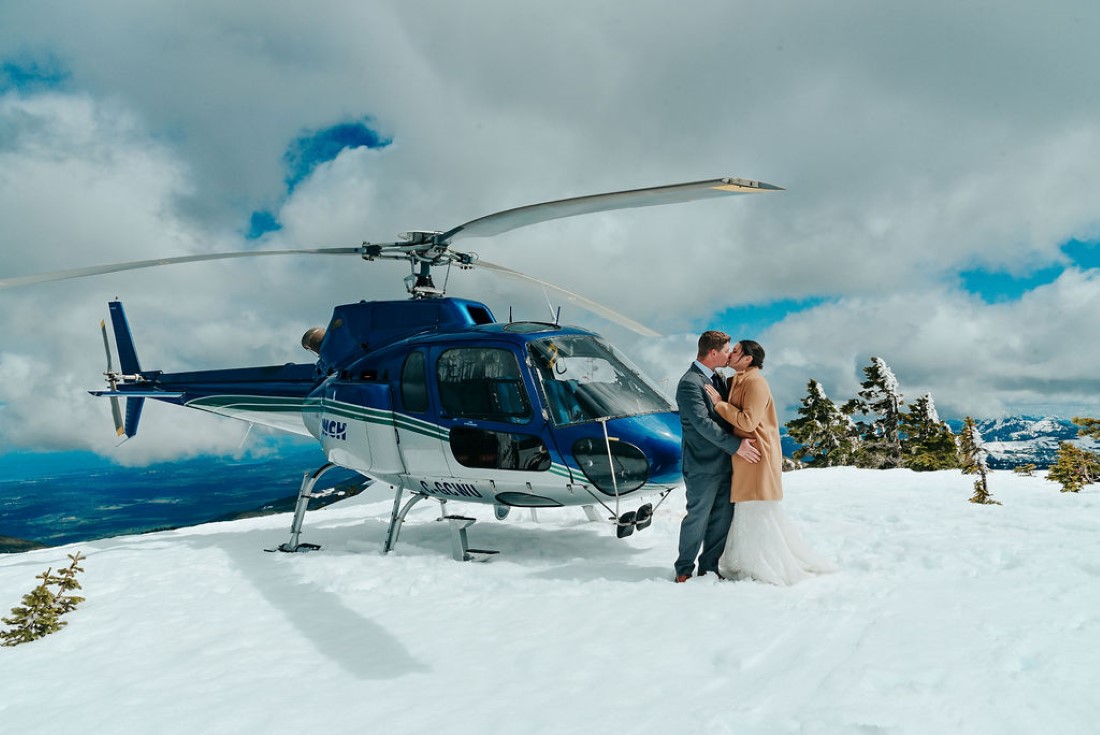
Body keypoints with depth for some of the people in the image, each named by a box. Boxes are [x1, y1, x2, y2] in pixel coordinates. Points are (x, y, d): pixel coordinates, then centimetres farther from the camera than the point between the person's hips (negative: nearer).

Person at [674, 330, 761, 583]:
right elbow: (703, 423, -22)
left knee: (722, 519, 12)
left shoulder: (718, 378, 13)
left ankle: (709, 568, 24)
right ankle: (684, 570, 17)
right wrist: (735, 445, -22)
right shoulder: (690, 383, -16)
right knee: (697, 519, 2)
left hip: (724, 463, 8)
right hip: (703, 467, -8)